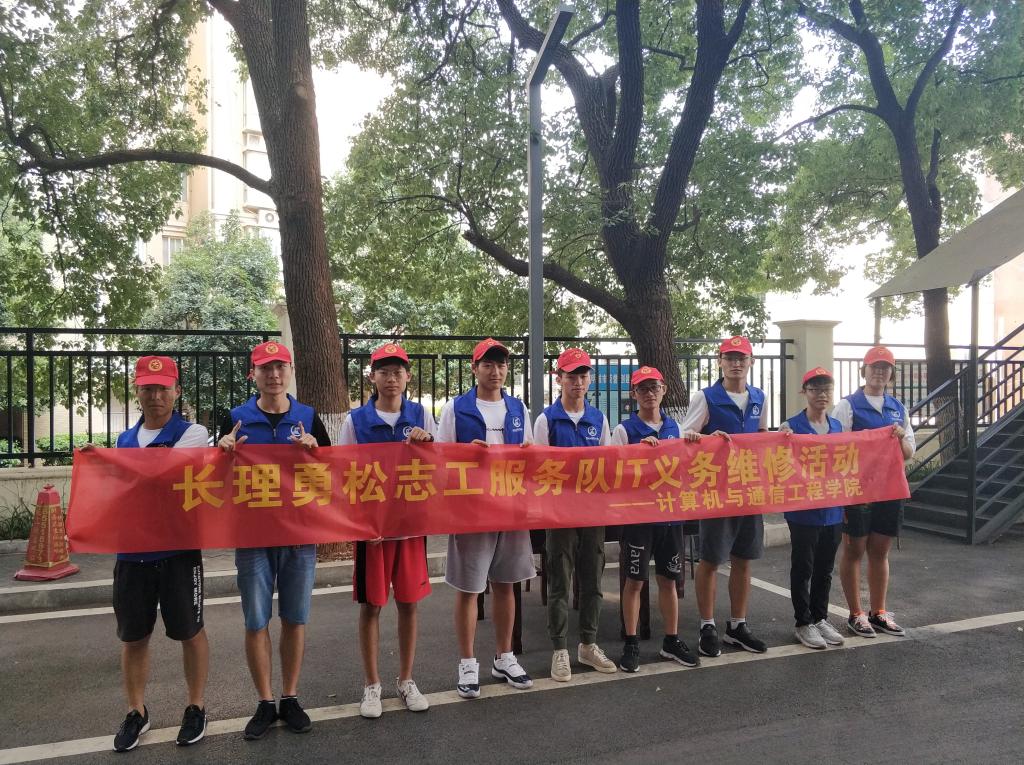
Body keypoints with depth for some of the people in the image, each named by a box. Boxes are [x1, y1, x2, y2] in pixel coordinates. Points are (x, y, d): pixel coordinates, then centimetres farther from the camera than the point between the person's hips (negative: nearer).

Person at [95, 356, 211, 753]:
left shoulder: (193, 434, -4)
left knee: (189, 631, 7)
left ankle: (196, 708, 24)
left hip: (178, 549, -4)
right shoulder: (124, 439, 13)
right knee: (133, 636, 12)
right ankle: (136, 713, 29)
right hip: (131, 550, 5)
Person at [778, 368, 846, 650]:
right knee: (802, 569, 6)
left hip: (833, 510, 5)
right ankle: (804, 623, 18)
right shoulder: (792, 426, -10)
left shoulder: (837, 426, 7)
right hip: (803, 510, -5)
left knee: (825, 569, 16)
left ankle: (820, 618, 29)